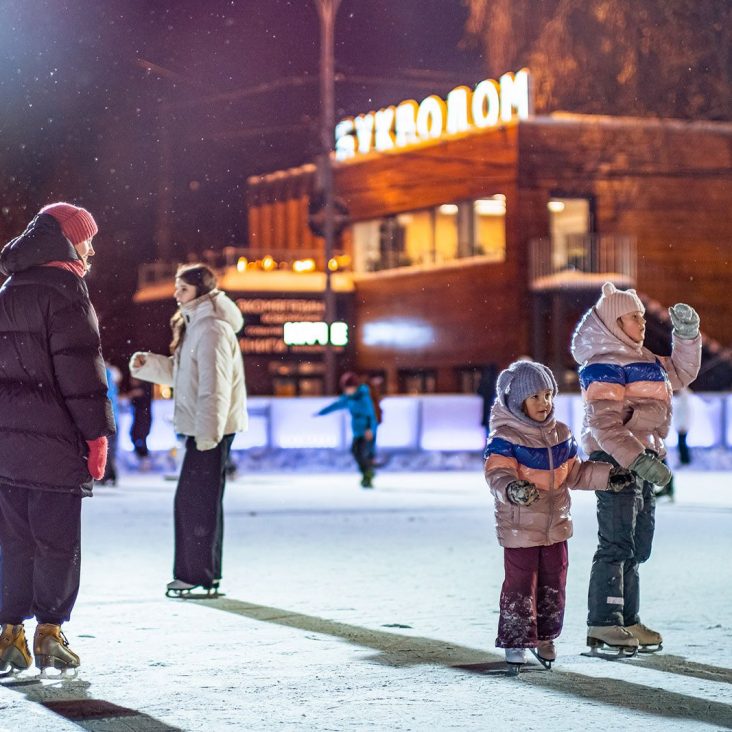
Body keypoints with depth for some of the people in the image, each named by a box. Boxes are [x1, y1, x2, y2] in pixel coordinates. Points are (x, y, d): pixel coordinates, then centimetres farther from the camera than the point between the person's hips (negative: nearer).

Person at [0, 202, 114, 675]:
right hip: (54, 438, -7)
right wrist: (96, 433, -13)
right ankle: (50, 631, 1)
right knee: (58, 539, 0)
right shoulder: (63, 287, -9)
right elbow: (80, 366, -15)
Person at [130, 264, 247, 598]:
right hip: (202, 427, 10)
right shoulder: (196, 326, 18)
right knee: (201, 500, 13)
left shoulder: (212, 330, -14)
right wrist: (147, 364, 6)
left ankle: (198, 575, -5)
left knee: (194, 500, -8)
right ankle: (203, 574, 19)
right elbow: (177, 372, 23)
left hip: (210, 428, -10)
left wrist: (207, 433, -23)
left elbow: (214, 385, -20)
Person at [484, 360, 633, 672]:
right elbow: (497, 474, -23)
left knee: (553, 585, 12)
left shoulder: (560, 435, 9)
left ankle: (545, 638, 25)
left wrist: (607, 476, 8)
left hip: (555, 525, 6)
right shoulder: (504, 438, -13)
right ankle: (515, 641, 6)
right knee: (520, 585, -3)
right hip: (519, 527, -6)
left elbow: (574, 473, 17)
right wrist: (512, 489, -44)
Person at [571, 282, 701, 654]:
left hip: (642, 459, 10)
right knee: (616, 543, -12)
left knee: (637, 547, 12)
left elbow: (682, 373, 32)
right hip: (614, 459, -10)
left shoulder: (646, 361, 17)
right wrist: (638, 460, -30)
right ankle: (603, 624, -12)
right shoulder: (604, 367, -13)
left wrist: (687, 335, 17)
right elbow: (605, 424, -22)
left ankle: (627, 621, 18)